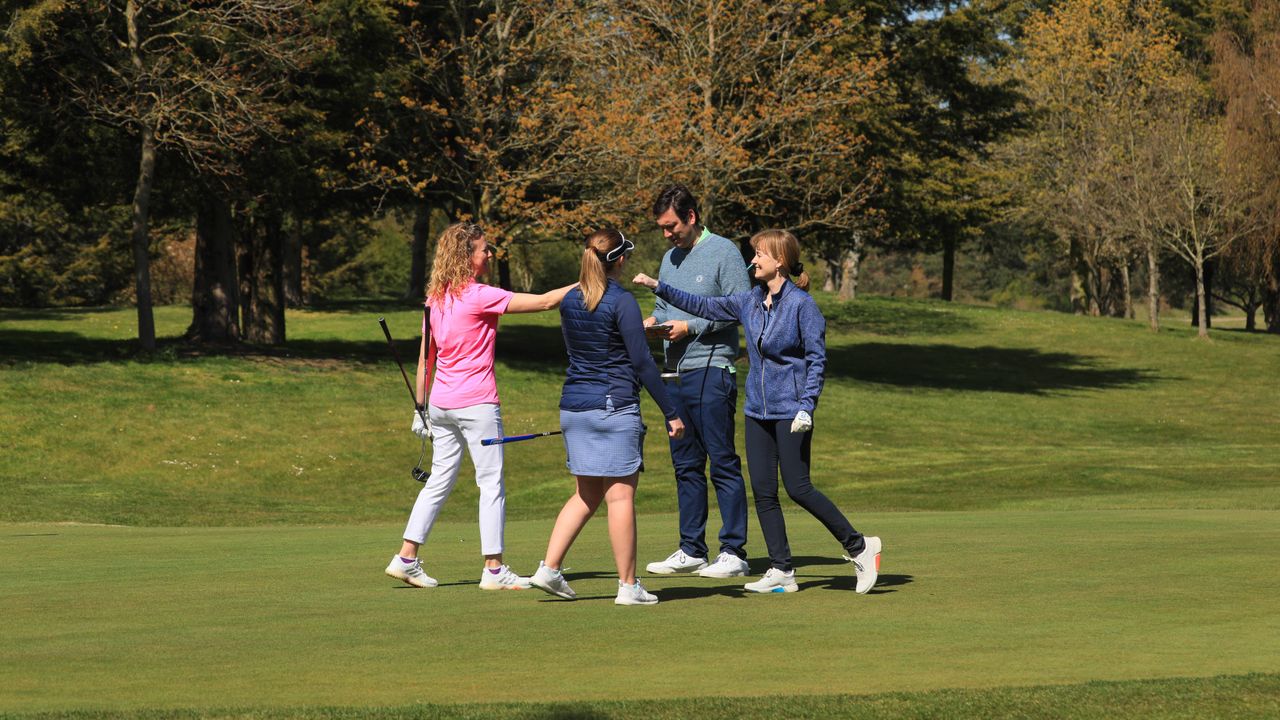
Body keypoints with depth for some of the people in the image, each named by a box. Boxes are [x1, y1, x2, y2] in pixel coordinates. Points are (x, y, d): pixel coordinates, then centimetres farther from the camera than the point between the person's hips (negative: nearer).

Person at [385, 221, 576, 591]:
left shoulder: (436, 298, 8)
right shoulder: (479, 296, -13)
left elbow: (424, 359, 13)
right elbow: (544, 301, -14)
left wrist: (421, 408, 19)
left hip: (441, 404, 7)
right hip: (476, 404, -7)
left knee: (439, 481, 13)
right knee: (492, 484, 0)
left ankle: (406, 558, 10)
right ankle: (494, 569, 0)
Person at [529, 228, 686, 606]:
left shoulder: (569, 301, 8)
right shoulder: (622, 302, -12)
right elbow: (641, 362, -13)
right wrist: (671, 413, -8)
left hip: (573, 406, 7)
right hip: (614, 406, -7)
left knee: (586, 494, 15)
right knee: (620, 494, -2)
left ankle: (549, 567, 6)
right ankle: (628, 585, 1)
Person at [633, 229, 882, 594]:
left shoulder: (801, 304, -10)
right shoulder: (750, 301, 9)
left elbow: (817, 358, -11)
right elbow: (704, 306, 18)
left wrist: (807, 407, -18)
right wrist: (658, 287, 14)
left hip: (790, 411, -7)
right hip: (758, 410, 7)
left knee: (798, 488, -9)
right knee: (763, 491, 3)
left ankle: (859, 547, 4)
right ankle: (781, 571, 8)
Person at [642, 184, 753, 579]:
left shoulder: (724, 253, -6)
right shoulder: (670, 258, 19)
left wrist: (691, 327, -14)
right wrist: (651, 322, 3)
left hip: (711, 372, -8)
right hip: (677, 375, 8)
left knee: (723, 464, -7)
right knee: (686, 466, 10)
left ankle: (733, 551, -6)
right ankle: (691, 551, 15)